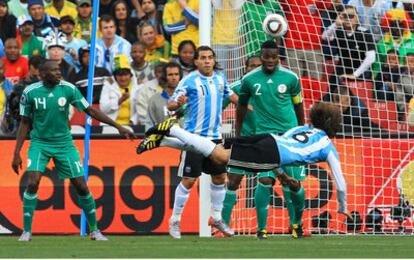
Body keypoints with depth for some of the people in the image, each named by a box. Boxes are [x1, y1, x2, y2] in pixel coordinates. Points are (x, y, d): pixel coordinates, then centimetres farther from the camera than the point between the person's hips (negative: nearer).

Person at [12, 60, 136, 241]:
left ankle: (94, 230, 15)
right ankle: (26, 231, -7)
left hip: (64, 143, 1)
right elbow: (25, 123, 0)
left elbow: (90, 110, -2)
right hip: (39, 143, -1)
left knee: (81, 186, -1)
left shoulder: (68, 89, -8)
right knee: (32, 183, -20)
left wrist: (118, 126, -6)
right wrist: (16, 153, -2)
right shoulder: (30, 92, -9)